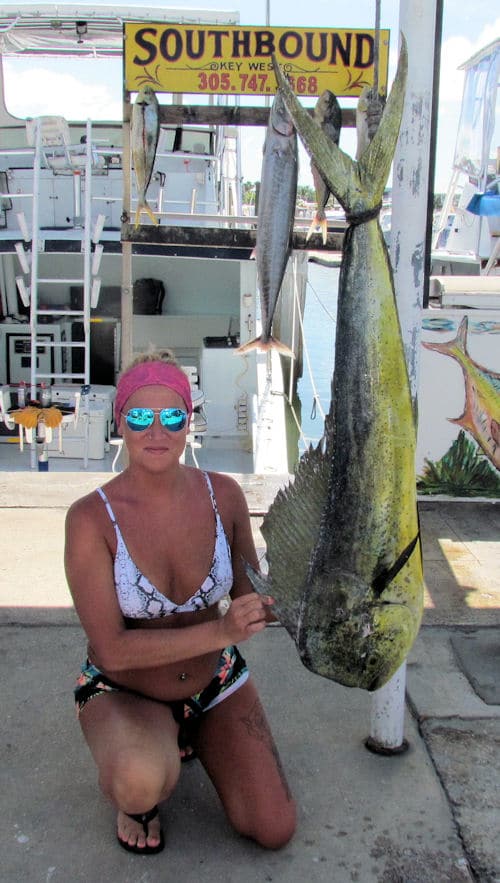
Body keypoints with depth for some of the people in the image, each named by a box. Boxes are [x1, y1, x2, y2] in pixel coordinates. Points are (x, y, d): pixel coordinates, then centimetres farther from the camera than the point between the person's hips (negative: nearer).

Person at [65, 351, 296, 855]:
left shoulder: (223, 495, -13)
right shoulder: (91, 518, -24)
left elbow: (251, 597, -2)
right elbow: (112, 649, -26)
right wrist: (219, 631, -36)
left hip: (215, 682, 4)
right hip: (122, 693, -4)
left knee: (274, 833, 0)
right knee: (143, 781, -37)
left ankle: (188, 737, 26)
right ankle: (134, 798, 3)